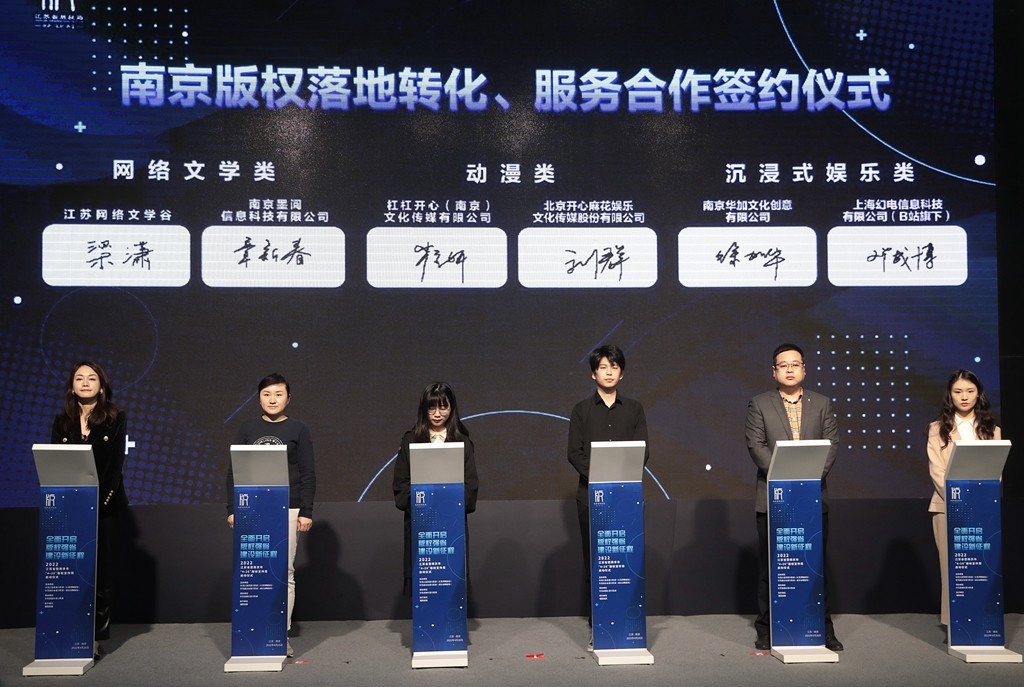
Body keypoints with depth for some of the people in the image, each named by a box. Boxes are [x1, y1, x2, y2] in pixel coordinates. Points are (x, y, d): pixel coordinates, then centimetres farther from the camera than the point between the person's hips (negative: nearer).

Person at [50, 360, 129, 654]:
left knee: (100, 571, -1)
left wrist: (99, 502, -16)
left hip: (104, 506, -2)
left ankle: (96, 635, 5)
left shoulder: (116, 419, 1)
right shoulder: (62, 422, 10)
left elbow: (115, 465, -6)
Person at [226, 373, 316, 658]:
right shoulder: (248, 428, 8)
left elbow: (308, 474, 3)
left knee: (285, 573, 1)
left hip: (287, 510, -1)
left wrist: (306, 511, -3)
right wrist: (232, 509, 3)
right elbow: (234, 470, 9)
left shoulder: (298, 430, 4)